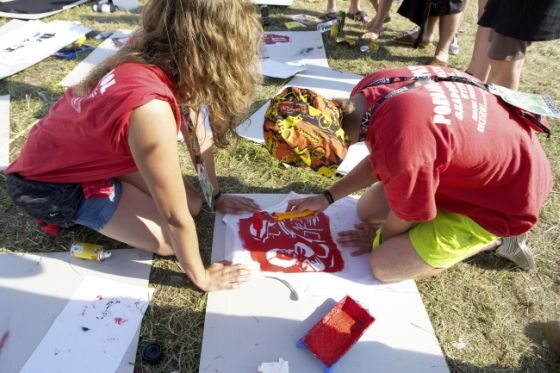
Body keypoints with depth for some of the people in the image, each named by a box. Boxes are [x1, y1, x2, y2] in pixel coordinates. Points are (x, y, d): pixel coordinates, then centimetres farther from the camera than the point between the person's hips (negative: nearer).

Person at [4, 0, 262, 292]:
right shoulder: (150, 108, -41)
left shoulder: (155, 48, -15)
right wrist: (201, 277, -13)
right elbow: (176, 217, -30)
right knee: (170, 240, -10)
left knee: (193, 203, 3)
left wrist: (216, 196, 7)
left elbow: (194, 127, -3)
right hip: (50, 181, -7)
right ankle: (65, 215, 6)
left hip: (92, 149, 8)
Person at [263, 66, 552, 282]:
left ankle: (495, 237, 6)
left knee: (385, 265, -8)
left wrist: (379, 238, 3)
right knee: (367, 210, 10)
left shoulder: (402, 147, -40)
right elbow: (378, 161, 3)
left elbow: (406, 216, -18)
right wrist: (327, 197, 2)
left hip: (507, 196, -7)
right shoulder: (370, 89, -16)